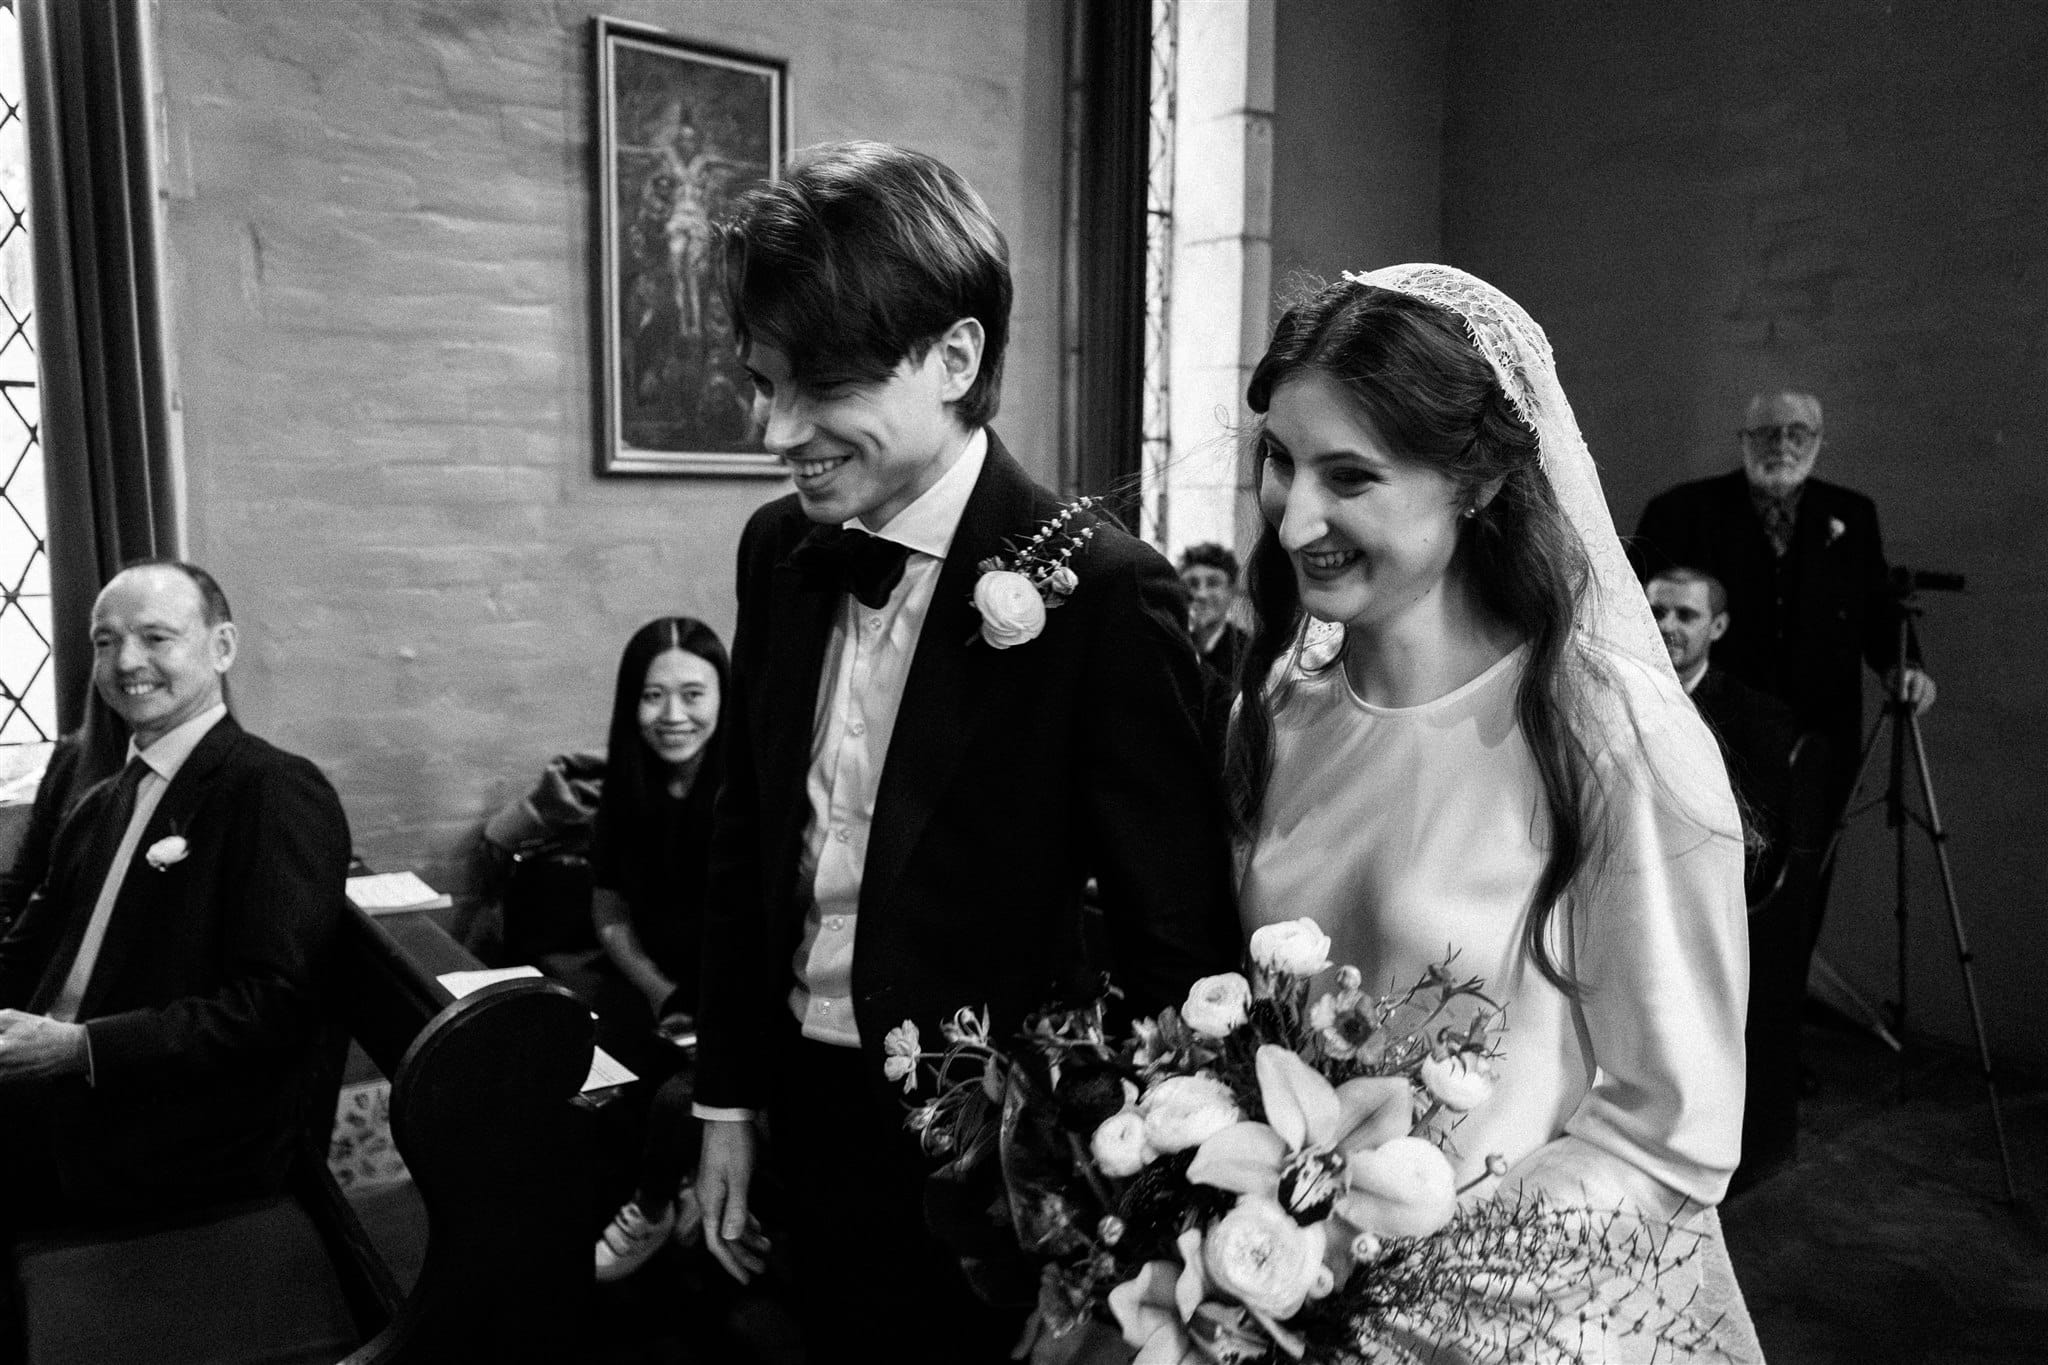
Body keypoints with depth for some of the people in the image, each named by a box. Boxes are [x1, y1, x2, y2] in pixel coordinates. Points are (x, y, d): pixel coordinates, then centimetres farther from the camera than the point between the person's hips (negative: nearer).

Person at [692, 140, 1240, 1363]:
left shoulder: (1101, 592, -21)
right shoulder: (778, 549, -2)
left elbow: (1179, 945, -16)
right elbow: (749, 840, 7)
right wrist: (731, 1101, 9)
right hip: (809, 1123, 6)